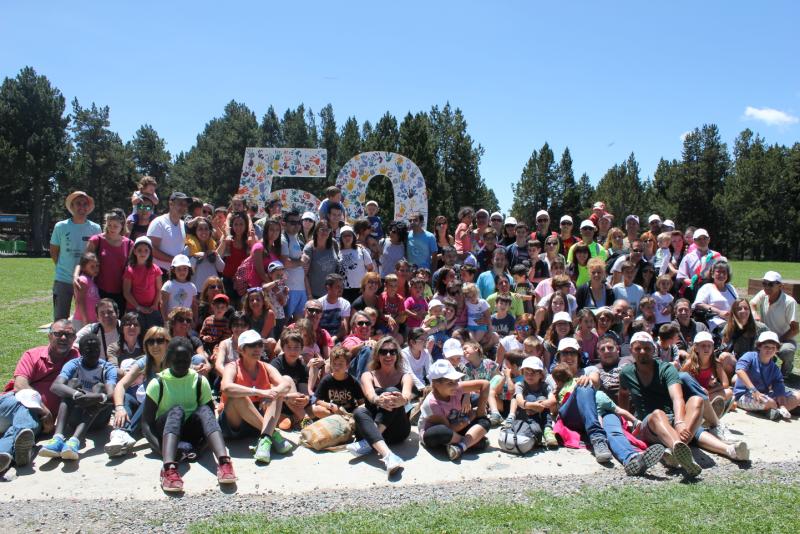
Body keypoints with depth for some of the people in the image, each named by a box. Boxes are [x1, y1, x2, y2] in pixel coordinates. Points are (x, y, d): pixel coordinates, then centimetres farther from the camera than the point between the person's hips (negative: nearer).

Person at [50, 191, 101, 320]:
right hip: (63, 280, -1)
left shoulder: (95, 228, 1)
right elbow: (53, 251, 7)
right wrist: (64, 267, 1)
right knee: (60, 319, 5)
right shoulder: (61, 226, -1)